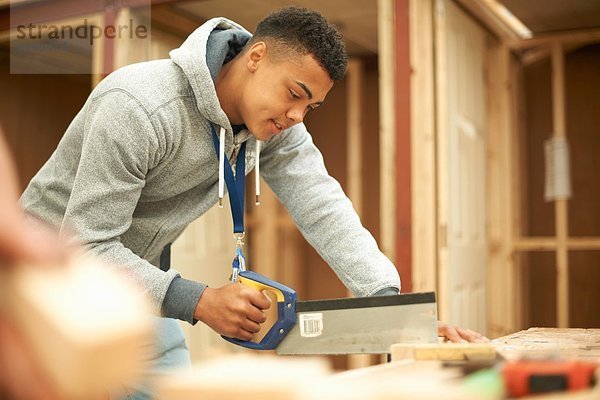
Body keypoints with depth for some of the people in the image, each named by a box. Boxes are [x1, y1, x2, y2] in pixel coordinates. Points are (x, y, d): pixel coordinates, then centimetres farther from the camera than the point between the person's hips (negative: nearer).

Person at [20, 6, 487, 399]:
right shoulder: (140, 108, -33)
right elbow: (86, 246, -31)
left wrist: (393, 303, -33)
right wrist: (198, 302, -38)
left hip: (137, 274, 6)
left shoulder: (276, 126, -12)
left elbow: (323, 209, -20)